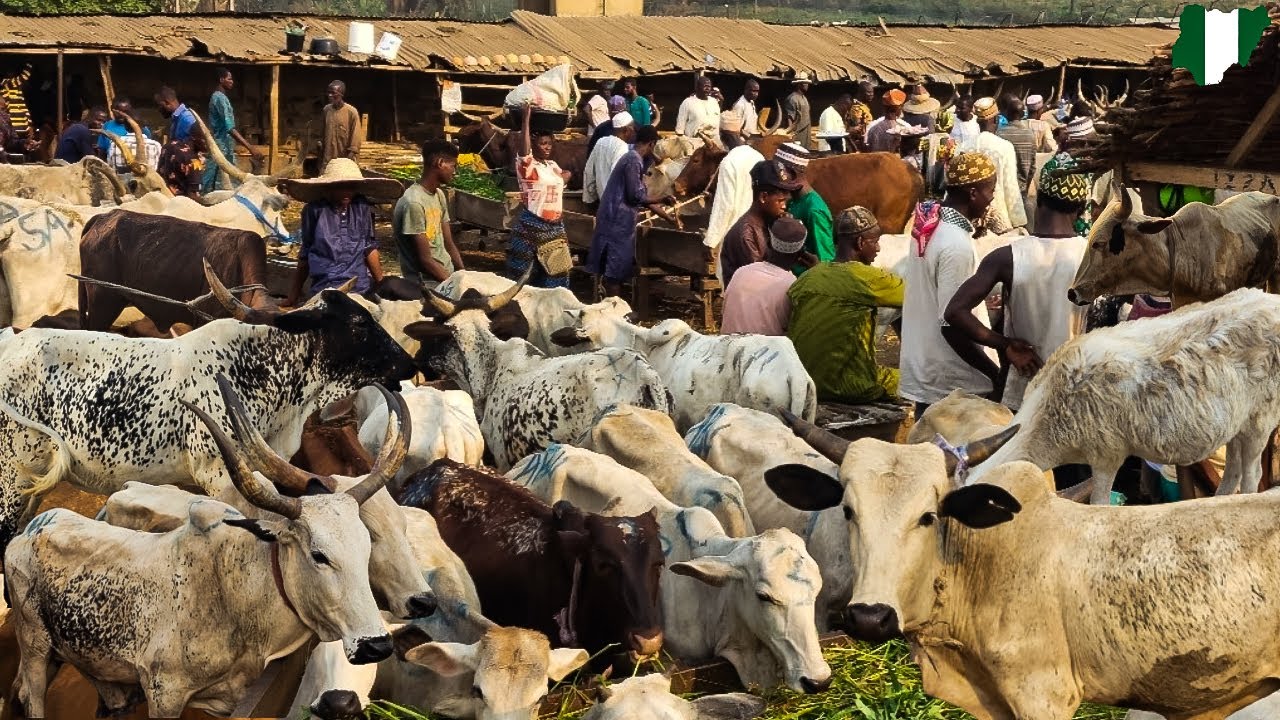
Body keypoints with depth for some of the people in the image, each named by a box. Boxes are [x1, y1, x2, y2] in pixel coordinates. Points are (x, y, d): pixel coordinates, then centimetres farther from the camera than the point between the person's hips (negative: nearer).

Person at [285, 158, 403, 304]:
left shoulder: (363, 208, 2)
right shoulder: (315, 210, -1)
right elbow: (305, 254, 9)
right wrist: (295, 292, 14)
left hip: (361, 286, 2)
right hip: (324, 289, -2)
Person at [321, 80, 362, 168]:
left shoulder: (351, 112, -10)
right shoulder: (326, 110, 5)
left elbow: (355, 139, -8)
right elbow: (323, 135, 14)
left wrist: (350, 161, -12)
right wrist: (321, 158, 13)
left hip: (345, 160, -5)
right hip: (328, 159, 5)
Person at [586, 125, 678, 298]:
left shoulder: (633, 158, 16)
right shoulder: (634, 161, -15)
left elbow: (642, 196, 21)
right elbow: (635, 196, -19)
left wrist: (666, 215, 24)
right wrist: (663, 199, -7)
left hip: (619, 220, 10)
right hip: (618, 220, -10)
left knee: (617, 267, 13)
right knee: (616, 269, -6)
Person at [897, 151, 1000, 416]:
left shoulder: (928, 226, 3)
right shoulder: (957, 246, -23)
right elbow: (952, 325, -24)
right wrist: (997, 374, -20)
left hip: (923, 370, 9)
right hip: (954, 384, -9)